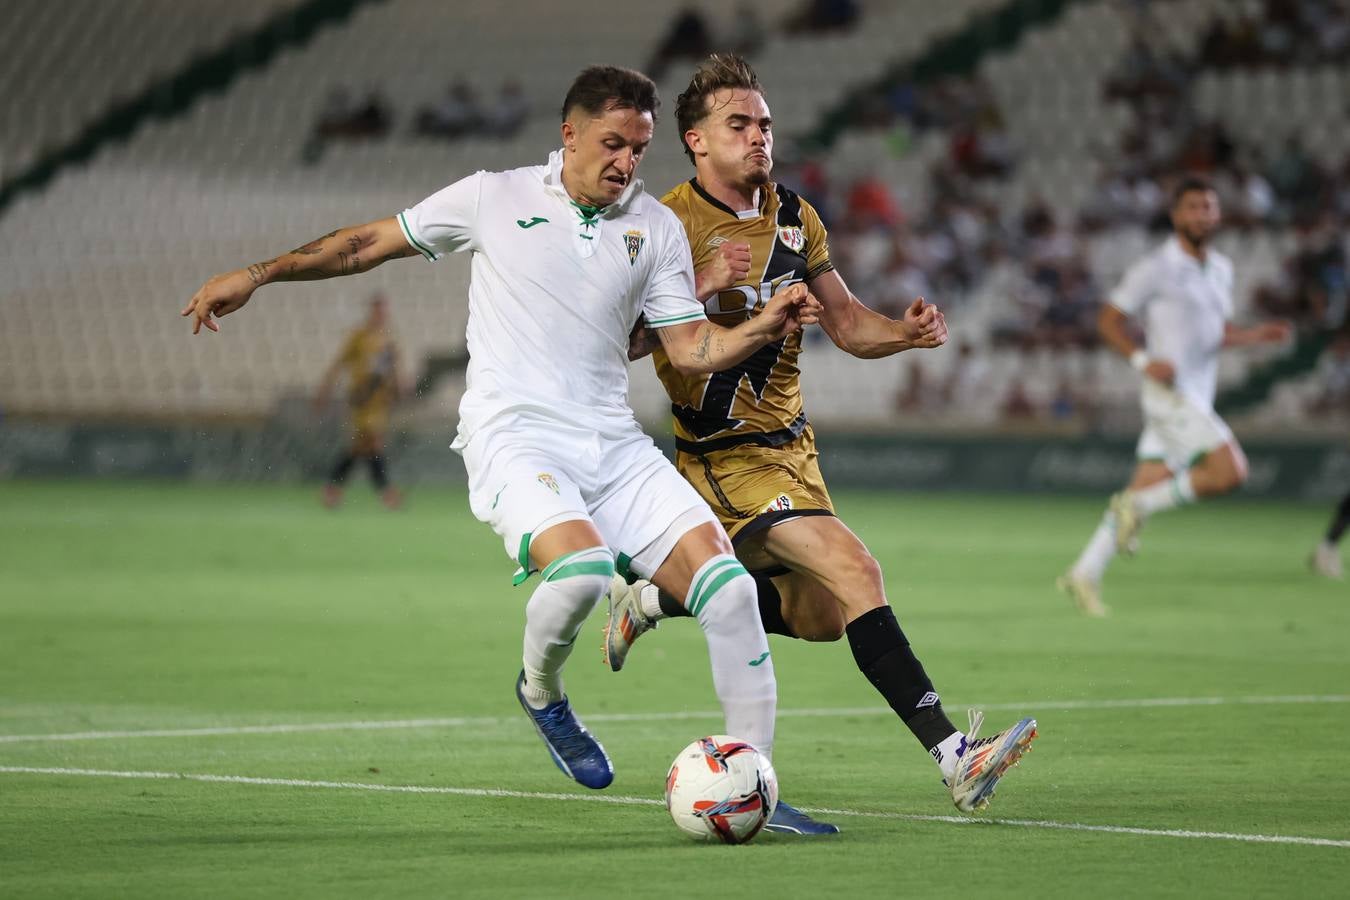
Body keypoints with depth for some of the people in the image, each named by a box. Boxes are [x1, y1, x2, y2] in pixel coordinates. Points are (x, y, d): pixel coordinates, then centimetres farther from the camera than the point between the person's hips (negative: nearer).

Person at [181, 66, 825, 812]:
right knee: (581, 567, -33)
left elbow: (691, 348, 11)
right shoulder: (495, 198, 6)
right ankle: (541, 694, 1)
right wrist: (256, 274, 10)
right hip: (514, 440, -4)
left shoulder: (656, 227, 12)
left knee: (730, 590, -13)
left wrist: (763, 328, -8)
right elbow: (369, 243, 14)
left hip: (614, 445, 4)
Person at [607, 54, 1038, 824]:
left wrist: (908, 331, -8)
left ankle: (655, 600, 33)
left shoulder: (794, 218, 7)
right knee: (855, 569, -23)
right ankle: (954, 757, -28)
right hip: (725, 452, -8)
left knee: (820, 615, 14)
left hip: (791, 441, 8)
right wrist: (703, 288, -32)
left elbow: (845, 321, 13)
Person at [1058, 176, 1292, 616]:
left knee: (1144, 492, 7)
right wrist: (1143, 360, -19)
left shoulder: (1221, 269, 14)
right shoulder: (1154, 269, -9)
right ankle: (1138, 508, -6)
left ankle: (1084, 575, 12)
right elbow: (1108, 320, -5)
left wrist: (1257, 334, 6)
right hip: (1171, 393, -8)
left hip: (1198, 398, 8)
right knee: (1230, 471, -20)